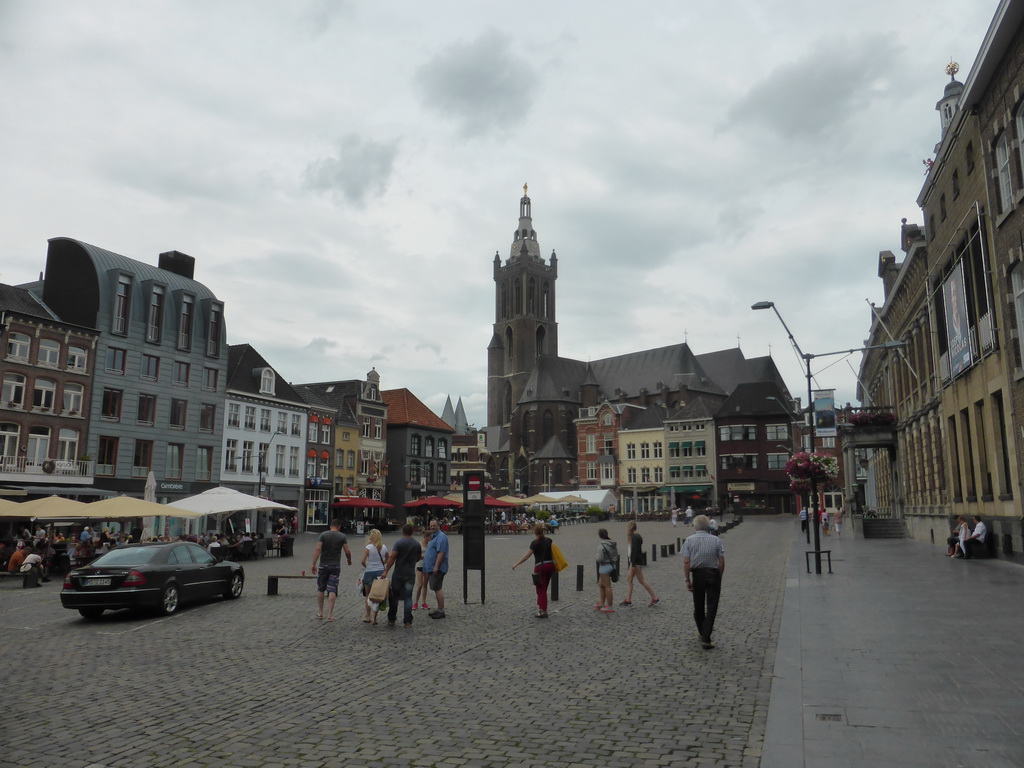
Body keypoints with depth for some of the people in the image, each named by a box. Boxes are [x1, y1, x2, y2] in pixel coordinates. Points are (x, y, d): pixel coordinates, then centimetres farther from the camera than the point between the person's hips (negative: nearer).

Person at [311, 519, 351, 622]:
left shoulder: (323, 535, -2)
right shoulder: (342, 536, -1)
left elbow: (317, 549, -12)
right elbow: (347, 551, -4)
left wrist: (313, 564, -12)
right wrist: (349, 560, 15)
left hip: (324, 565, 1)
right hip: (336, 566, 0)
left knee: (320, 589, 15)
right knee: (332, 590, 1)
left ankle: (320, 612, 22)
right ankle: (330, 615, -2)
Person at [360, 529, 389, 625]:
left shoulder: (368, 547, -13)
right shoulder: (384, 548, 2)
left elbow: (362, 561, -19)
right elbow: (387, 560, 17)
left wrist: (365, 566, 0)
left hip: (369, 573, -4)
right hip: (381, 572, 4)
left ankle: (368, 616, 17)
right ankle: (375, 618, 9)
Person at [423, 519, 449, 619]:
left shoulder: (441, 537, -14)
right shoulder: (434, 536, 19)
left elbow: (441, 553, -23)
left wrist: (436, 566, -26)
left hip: (437, 568, -10)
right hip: (432, 568, 10)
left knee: (438, 588, -10)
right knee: (437, 588, 13)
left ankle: (441, 611, -7)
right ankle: (439, 609, 19)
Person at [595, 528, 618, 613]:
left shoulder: (601, 545, -18)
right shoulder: (614, 544, 5)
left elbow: (600, 559, -20)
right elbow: (617, 555, 9)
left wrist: (597, 559, 1)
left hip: (605, 566, -8)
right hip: (612, 565, 8)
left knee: (607, 586, -1)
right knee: (600, 585, 19)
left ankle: (610, 607, 5)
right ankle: (602, 604, 24)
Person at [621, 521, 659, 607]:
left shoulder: (635, 538, -19)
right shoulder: (636, 536, 12)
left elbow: (635, 551, -23)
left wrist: (633, 564, -24)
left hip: (637, 562, -10)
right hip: (634, 562, 10)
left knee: (642, 581, -3)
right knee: (628, 579, 10)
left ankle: (655, 598, 4)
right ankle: (628, 600, 13)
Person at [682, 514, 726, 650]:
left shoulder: (689, 540, -5)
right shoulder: (716, 540, -4)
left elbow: (686, 562, -10)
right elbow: (722, 562, -5)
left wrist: (687, 580, -4)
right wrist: (719, 577, 7)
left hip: (697, 574, 1)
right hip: (713, 574, -1)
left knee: (698, 605, 18)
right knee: (711, 607, 2)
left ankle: (702, 631, 37)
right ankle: (706, 639, -6)